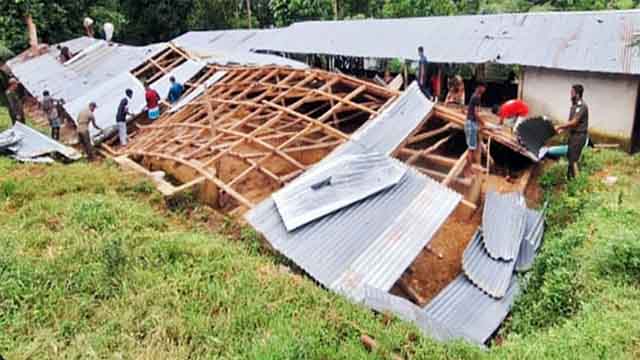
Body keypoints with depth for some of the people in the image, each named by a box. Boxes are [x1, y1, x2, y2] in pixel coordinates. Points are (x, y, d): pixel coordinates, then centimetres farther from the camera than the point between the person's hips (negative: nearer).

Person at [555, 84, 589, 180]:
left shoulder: (582, 106, -18)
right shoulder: (574, 105, 11)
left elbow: (574, 122, -22)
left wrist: (560, 126, -16)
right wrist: (563, 129, 5)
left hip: (579, 136, -9)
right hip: (573, 134, 9)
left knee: (573, 159, -7)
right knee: (570, 157, 15)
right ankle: (570, 177, 25)